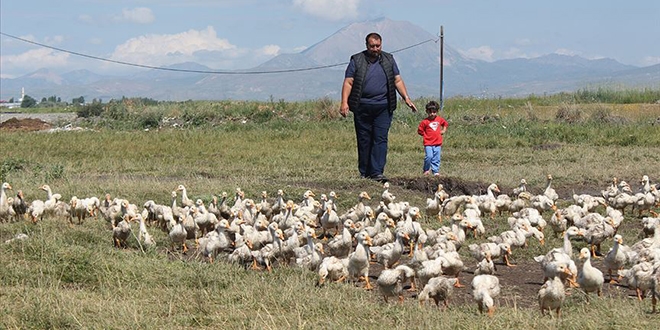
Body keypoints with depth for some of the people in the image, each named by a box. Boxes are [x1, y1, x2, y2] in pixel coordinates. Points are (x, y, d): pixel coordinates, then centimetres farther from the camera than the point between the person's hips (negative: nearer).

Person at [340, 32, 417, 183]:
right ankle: (364, 173, 12)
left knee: (380, 139, -8)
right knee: (364, 140, 4)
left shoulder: (389, 60, 12)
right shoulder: (357, 61, 4)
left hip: (383, 108, 1)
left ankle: (377, 172, -12)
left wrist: (406, 98, 1)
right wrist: (344, 102, -12)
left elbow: (398, 81, 13)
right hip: (362, 107, -1)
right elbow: (348, 83, 0)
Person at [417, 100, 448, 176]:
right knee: (429, 157, -15)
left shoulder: (439, 119, 5)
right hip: (428, 144, -4)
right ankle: (426, 170, 4)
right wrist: (426, 135, -2)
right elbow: (419, 130, 0)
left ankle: (435, 171, 14)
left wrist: (443, 130, 14)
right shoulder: (425, 121, -8)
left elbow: (445, 123, 26)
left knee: (436, 158, 5)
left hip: (438, 143, 4)